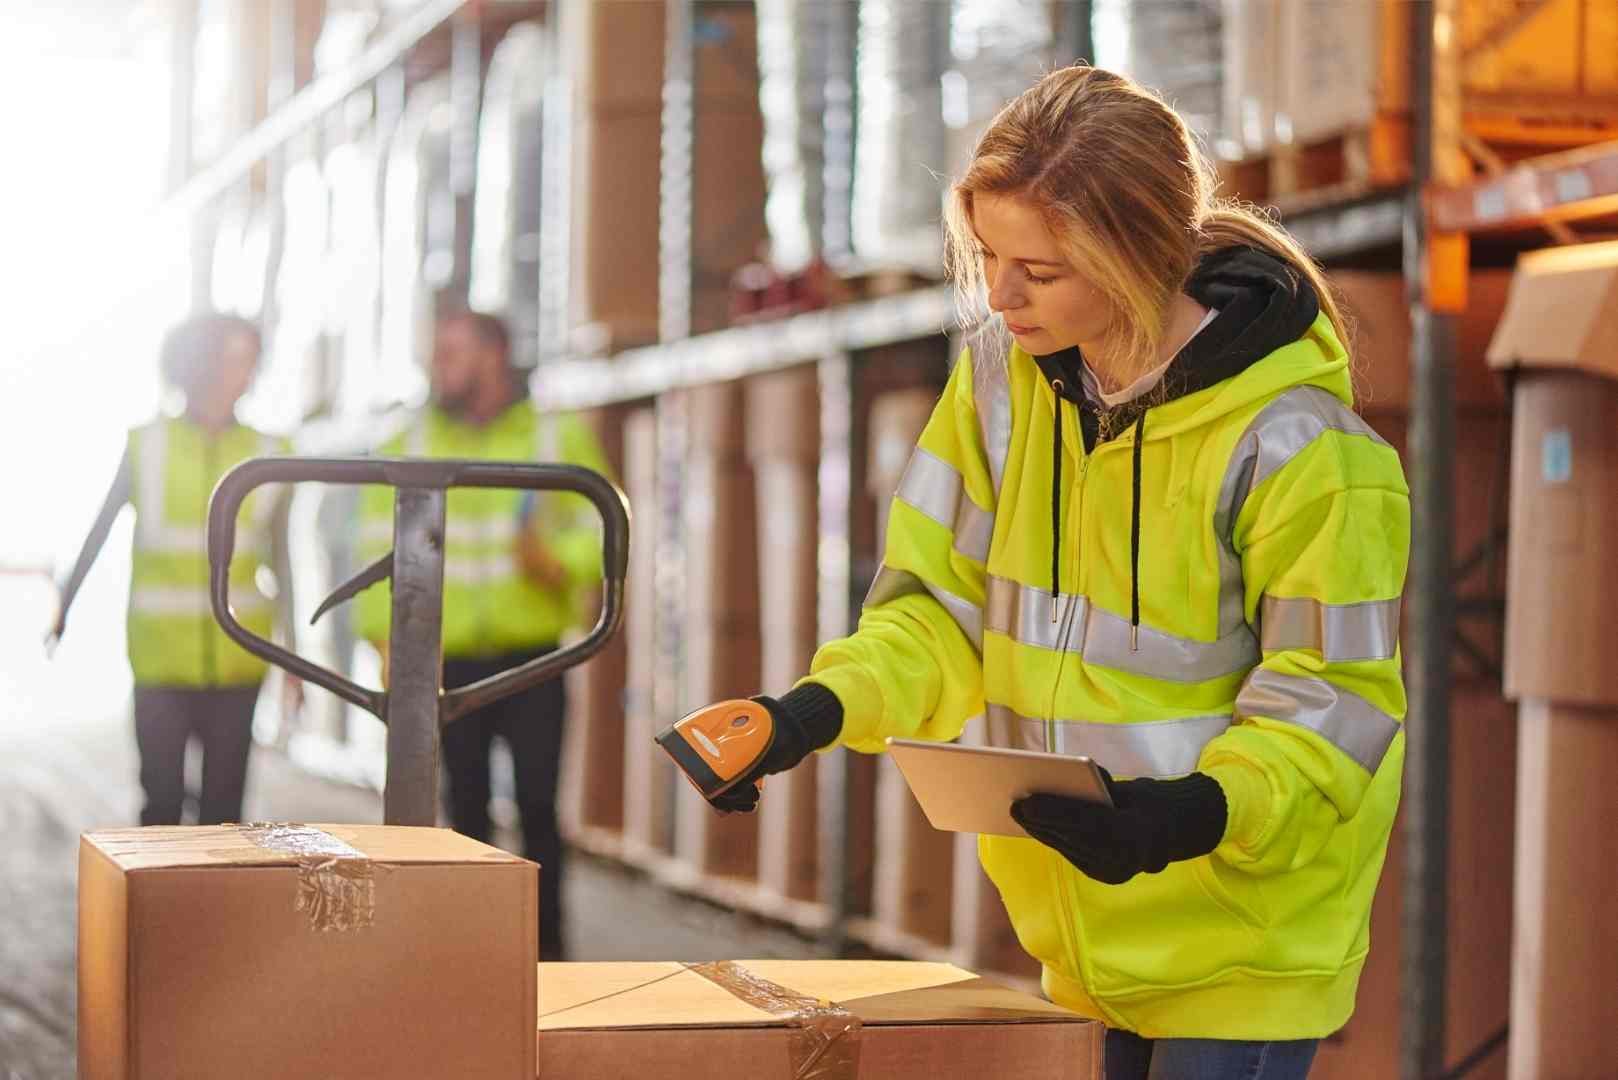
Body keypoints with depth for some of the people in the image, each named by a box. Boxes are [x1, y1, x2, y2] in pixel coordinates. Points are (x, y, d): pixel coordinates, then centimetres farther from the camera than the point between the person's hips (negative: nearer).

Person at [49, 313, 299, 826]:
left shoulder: (268, 456, 5)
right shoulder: (146, 447, 2)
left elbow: (280, 564, 10)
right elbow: (98, 533, 12)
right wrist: (63, 608, 15)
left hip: (237, 662, 1)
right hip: (161, 661, -1)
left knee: (224, 801, 1)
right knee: (162, 797, -5)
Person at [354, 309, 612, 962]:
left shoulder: (557, 440, 5)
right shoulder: (409, 449, 6)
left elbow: (598, 530, 4)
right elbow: (383, 547, 1)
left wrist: (558, 561, -17)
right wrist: (387, 638, -8)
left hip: (534, 660, -1)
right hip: (450, 661, 1)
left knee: (537, 803, -6)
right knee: (467, 807, 5)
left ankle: (546, 945, 2)